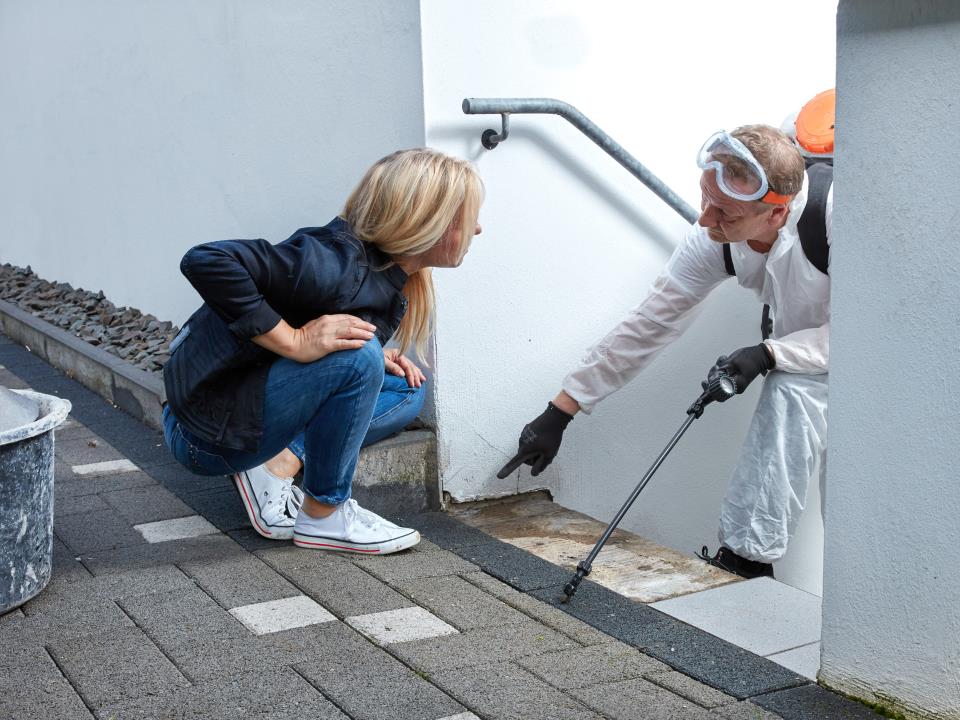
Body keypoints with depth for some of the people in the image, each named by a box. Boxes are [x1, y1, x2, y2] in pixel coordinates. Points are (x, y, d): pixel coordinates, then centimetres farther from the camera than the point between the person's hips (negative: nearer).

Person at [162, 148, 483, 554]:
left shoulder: (387, 275, 3)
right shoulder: (339, 265, -26)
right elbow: (206, 261, -34)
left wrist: (375, 360, -2)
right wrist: (294, 342, -32)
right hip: (209, 433, -9)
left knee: (406, 390, 9)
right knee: (357, 356, -27)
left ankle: (279, 463, -1)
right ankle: (324, 517, -11)